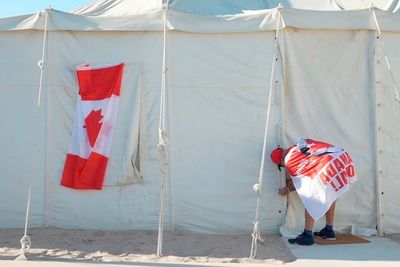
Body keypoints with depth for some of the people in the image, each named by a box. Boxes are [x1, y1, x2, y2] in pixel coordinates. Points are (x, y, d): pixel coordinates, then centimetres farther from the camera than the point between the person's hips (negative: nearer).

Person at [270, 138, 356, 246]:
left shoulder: (289, 160, 0)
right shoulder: (300, 145, 23)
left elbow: (301, 183, 11)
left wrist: (287, 190, 27)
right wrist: (292, 181, 39)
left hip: (329, 166, -9)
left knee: (311, 199, 1)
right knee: (330, 196, 25)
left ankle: (307, 236, 3)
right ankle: (329, 230, 35)